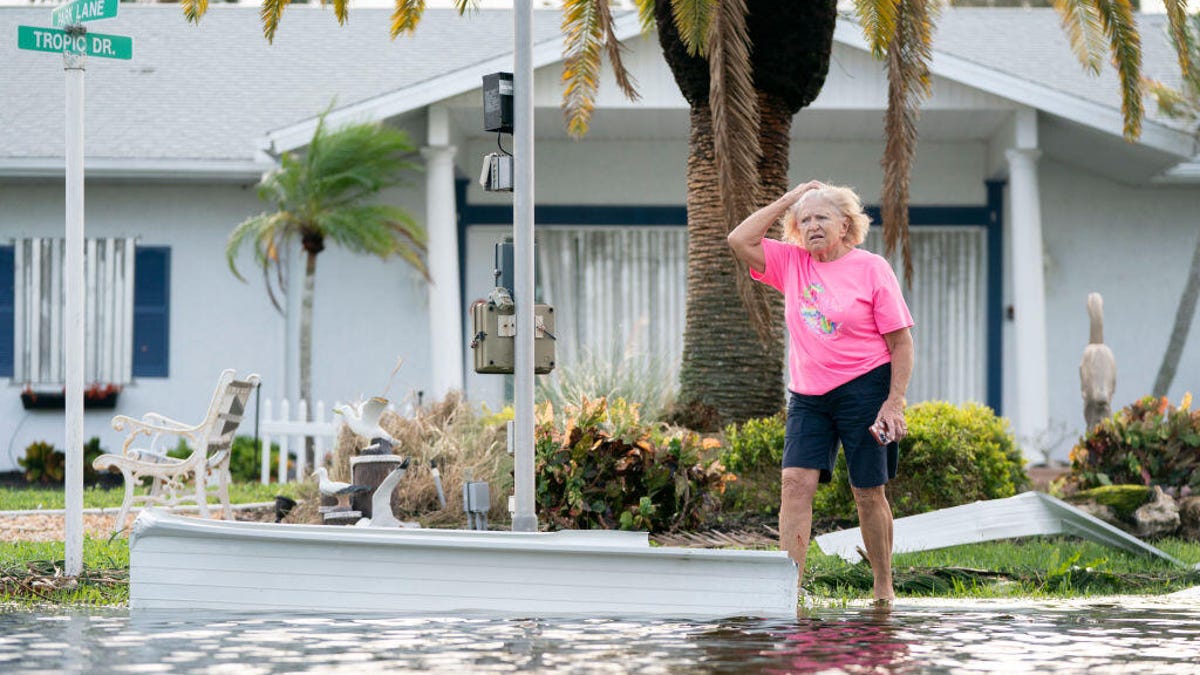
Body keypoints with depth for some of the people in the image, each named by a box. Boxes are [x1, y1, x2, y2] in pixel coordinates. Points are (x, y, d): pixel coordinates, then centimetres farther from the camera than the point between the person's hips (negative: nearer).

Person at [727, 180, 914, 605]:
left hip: (863, 390, -4)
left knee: (868, 492, 1)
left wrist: (894, 403, -12)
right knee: (796, 481, -12)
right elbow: (740, 241, -1)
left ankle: (884, 588, 14)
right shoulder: (792, 263, 8)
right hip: (808, 394, 4)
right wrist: (787, 201, 1)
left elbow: (901, 342, -3)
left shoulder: (871, 268, -3)